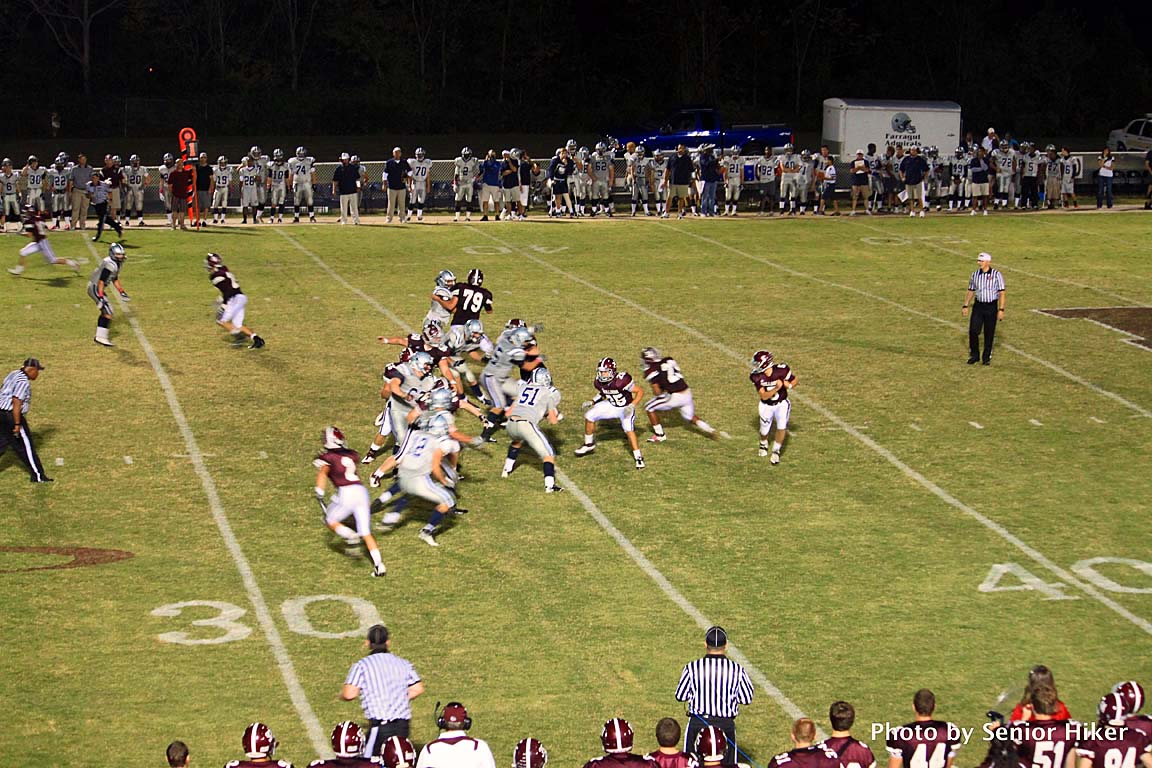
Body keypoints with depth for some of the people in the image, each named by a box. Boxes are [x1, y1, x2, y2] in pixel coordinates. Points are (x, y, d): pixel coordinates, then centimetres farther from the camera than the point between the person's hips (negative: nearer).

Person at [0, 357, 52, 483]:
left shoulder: (13, 375, 12)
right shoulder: (24, 382, -18)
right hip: (12, 416, -9)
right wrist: (17, 424, -21)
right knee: (26, 446, -1)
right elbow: (16, 403, -23)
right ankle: (37, 476, 5)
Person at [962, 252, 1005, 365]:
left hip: (991, 306, -3)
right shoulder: (975, 275, 5)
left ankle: (986, 358, 16)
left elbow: (1001, 293, -7)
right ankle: (974, 355, 12)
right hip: (978, 306, 3)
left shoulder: (996, 274, -7)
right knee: (973, 331, -5)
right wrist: (965, 306, 8)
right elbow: (971, 291, 14)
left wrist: (1001, 309, -12)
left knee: (989, 334, 3)